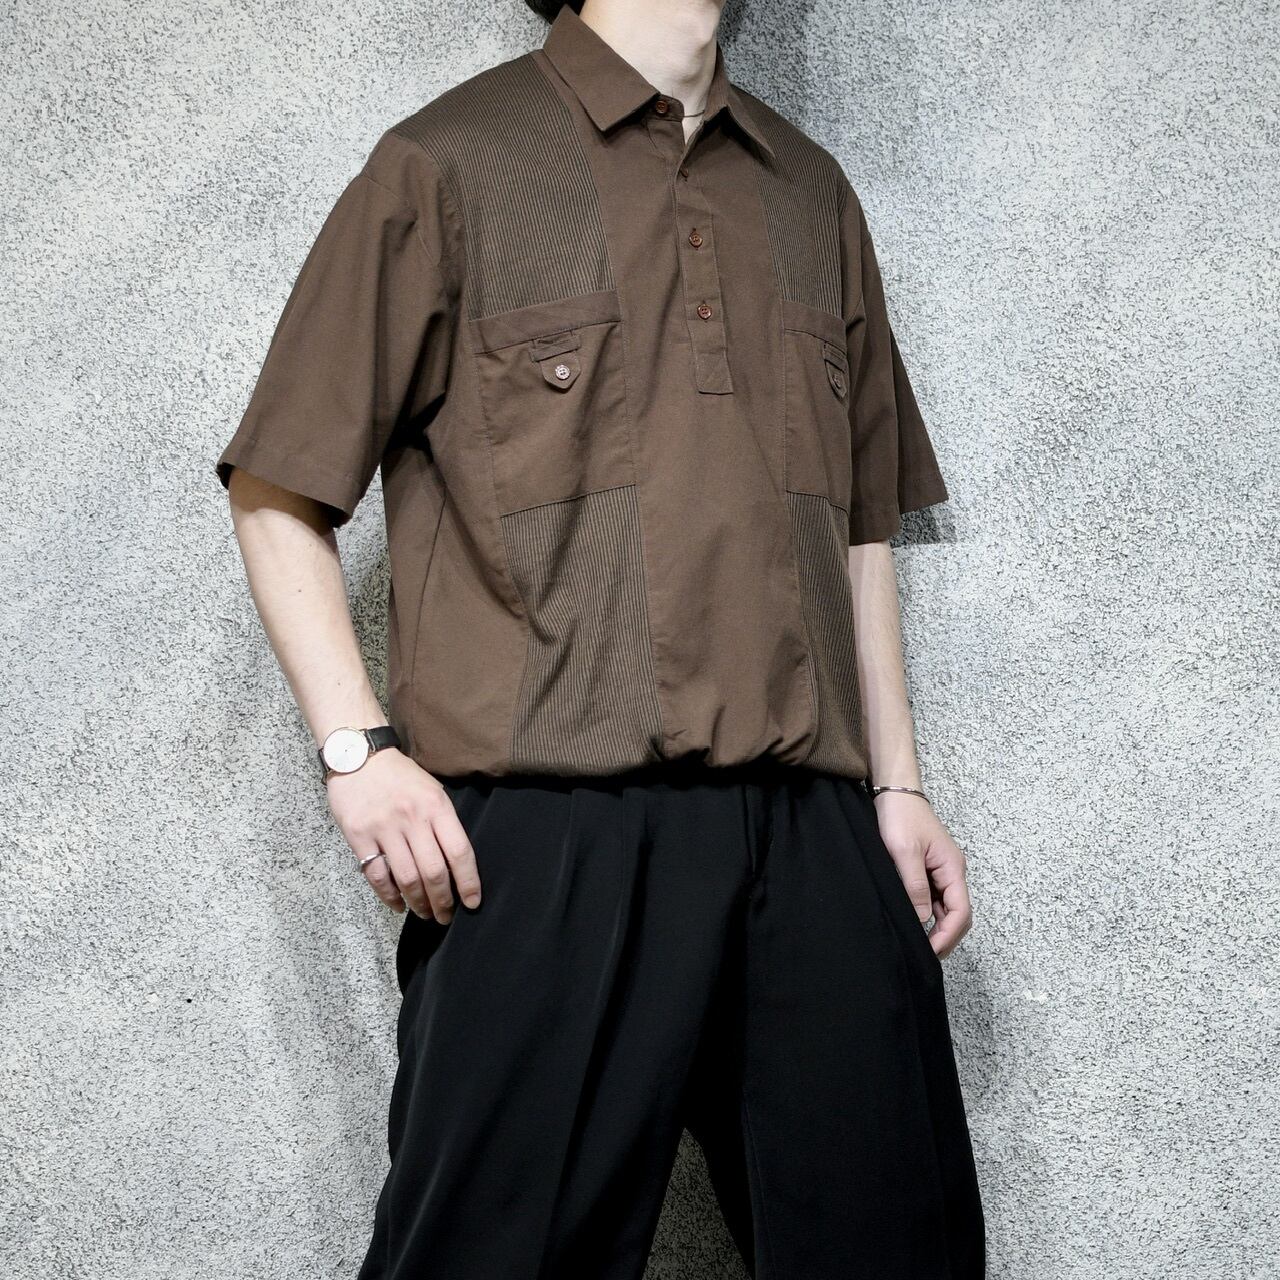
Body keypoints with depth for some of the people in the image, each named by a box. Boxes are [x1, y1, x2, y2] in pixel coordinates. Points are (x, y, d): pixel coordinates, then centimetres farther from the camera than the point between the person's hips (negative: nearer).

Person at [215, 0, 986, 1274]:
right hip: (545, 834, -4)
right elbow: (277, 491, 3)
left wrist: (897, 786, 16)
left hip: (811, 831, 5)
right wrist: (358, 750, -9)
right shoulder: (450, 166, 5)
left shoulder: (812, 194, 21)